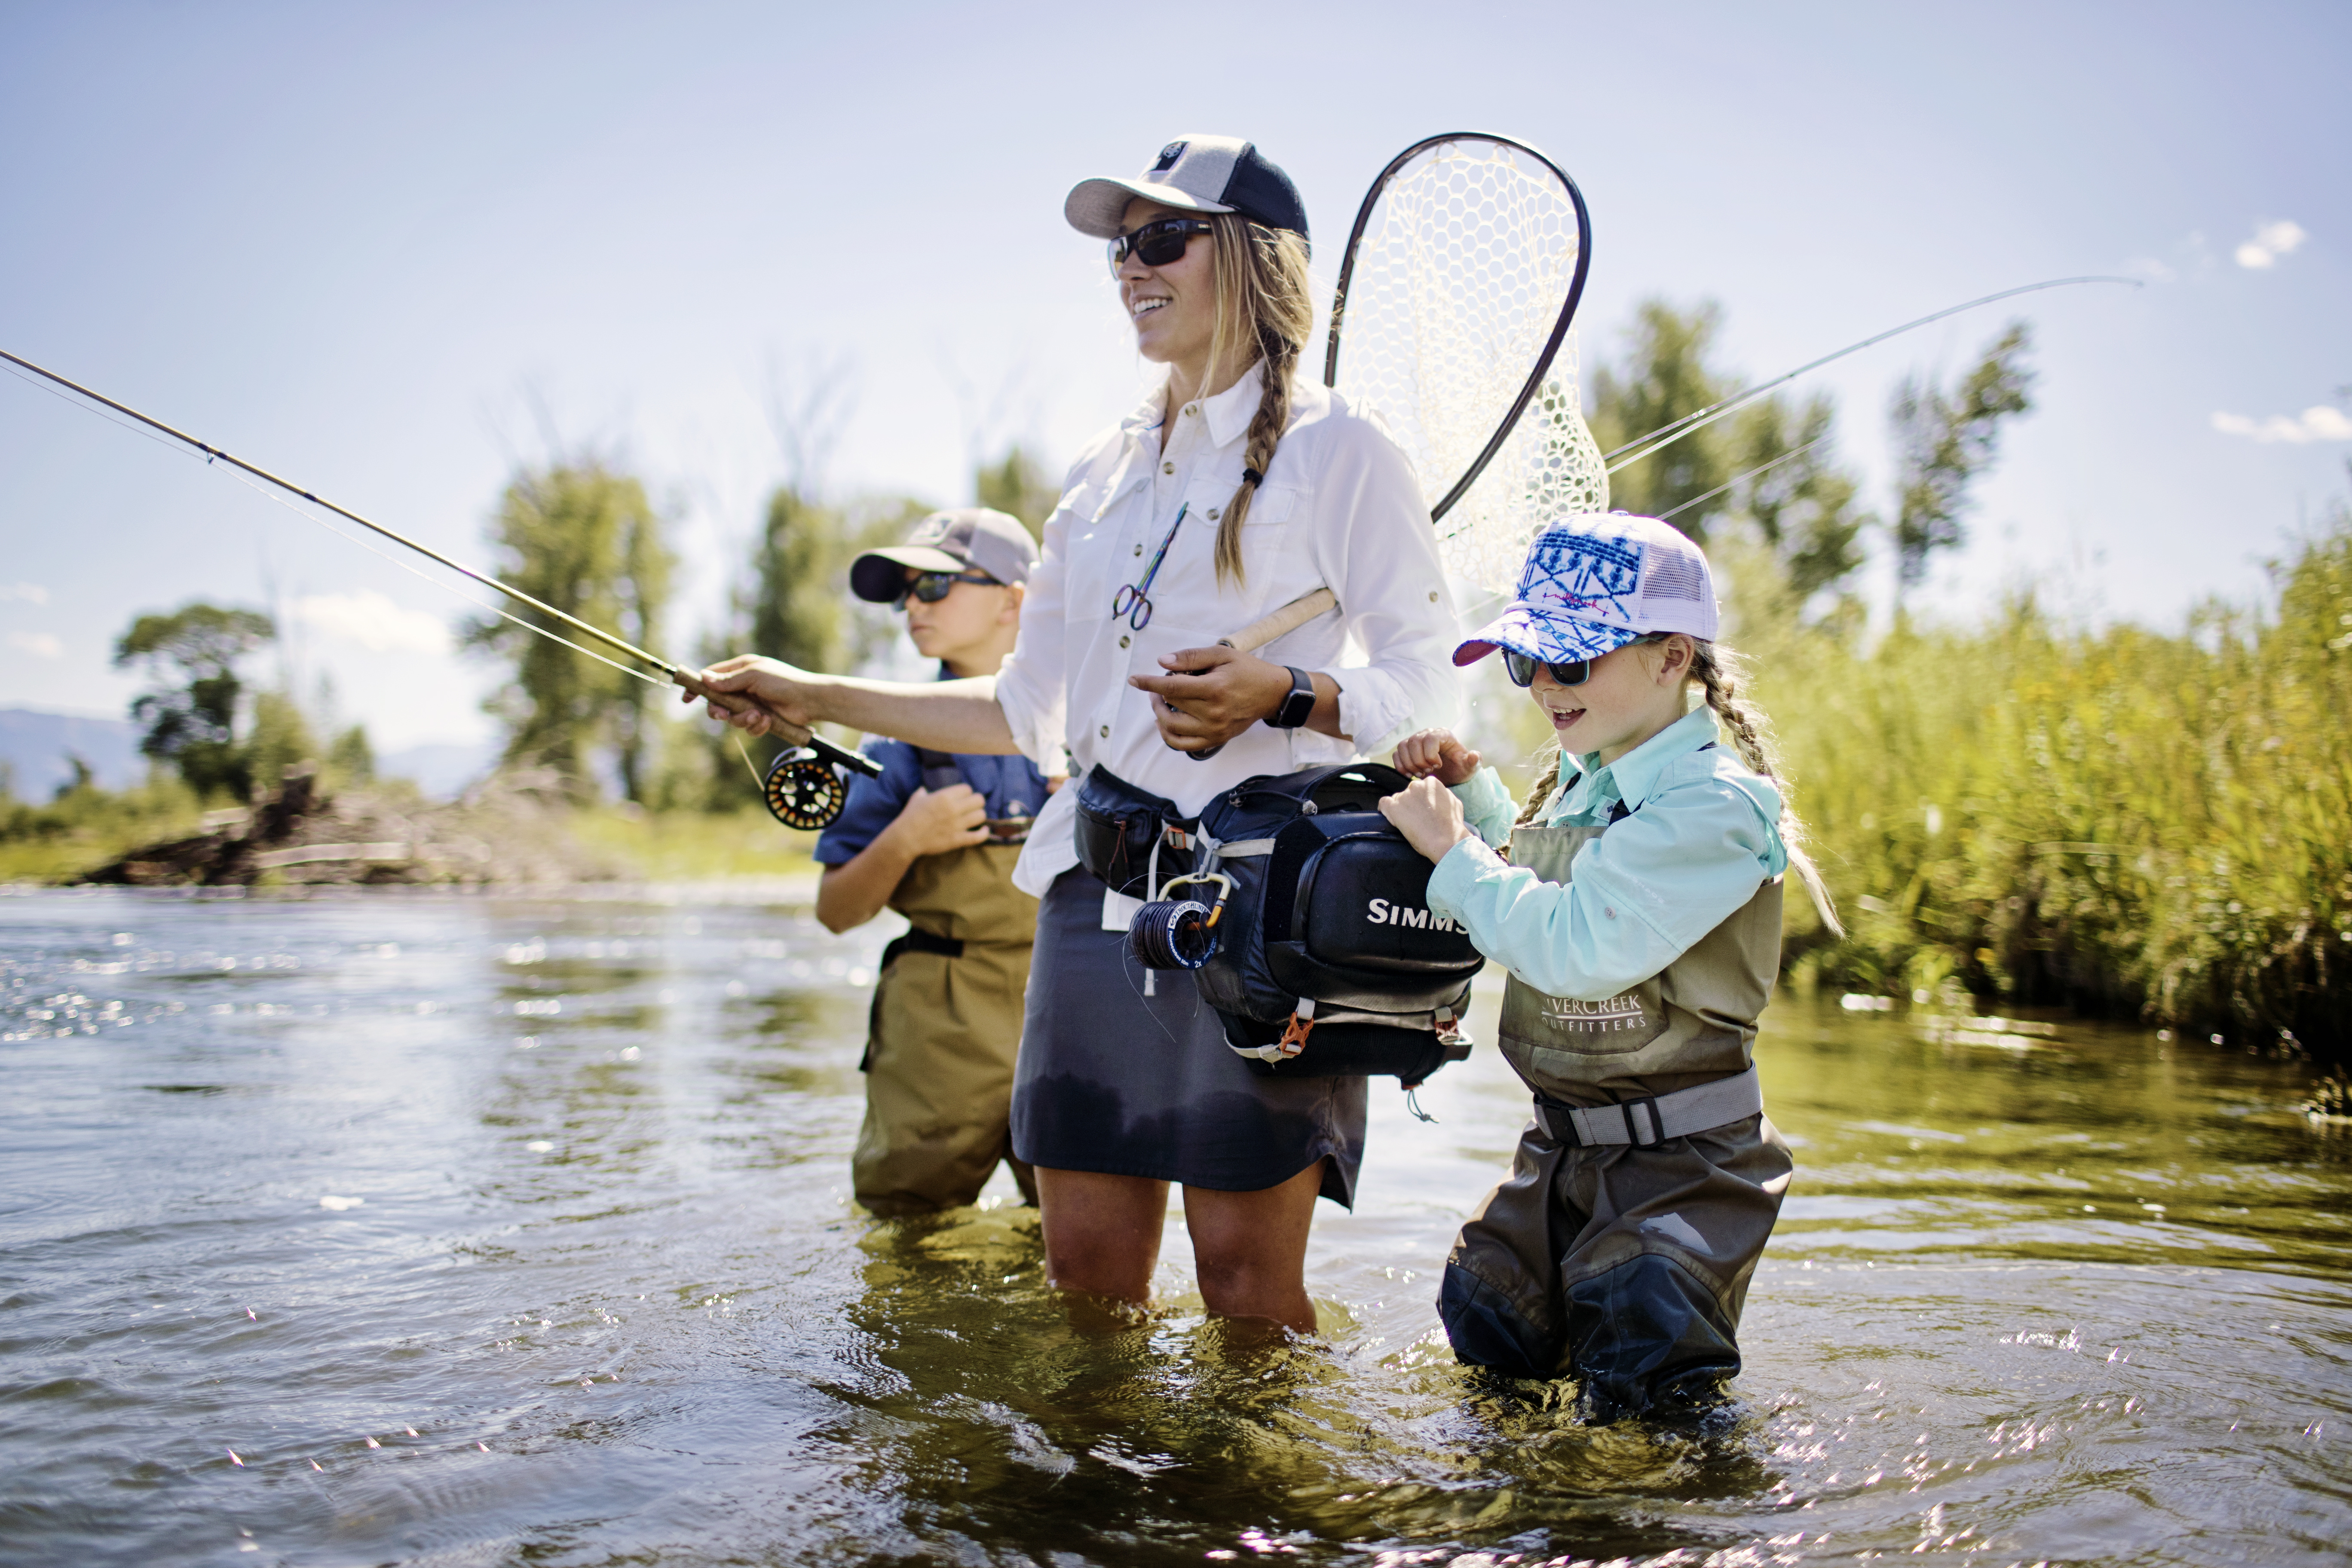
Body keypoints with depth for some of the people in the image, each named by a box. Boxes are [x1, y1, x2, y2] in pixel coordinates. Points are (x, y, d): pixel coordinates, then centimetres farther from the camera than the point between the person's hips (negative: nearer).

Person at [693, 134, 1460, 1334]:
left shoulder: (1338, 450, 1)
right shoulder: (1105, 471, 18)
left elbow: (1430, 686, -3)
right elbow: (1030, 711, 21)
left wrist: (1281, 692, -21)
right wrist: (816, 698, 19)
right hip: (1099, 891, 6)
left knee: (1245, 1277, -3)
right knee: (1086, 1270, 6)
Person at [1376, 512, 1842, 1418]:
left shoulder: (1713, 805, -21)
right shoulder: (1578, 782, 4)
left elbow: (1571, 948, -30)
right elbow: (1520, 888, 24)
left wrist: (1451, 849, -19)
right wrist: (1470, 794, 7)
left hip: (1680, 1163, -8)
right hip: (1560, 1148, 8)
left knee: (1640, 1392, 1)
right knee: (1486, 1352, 17)